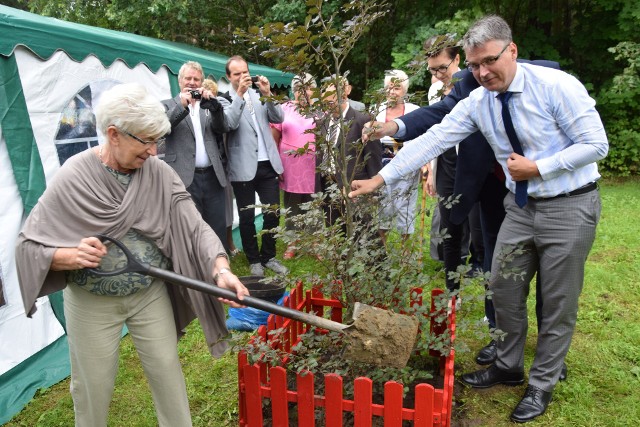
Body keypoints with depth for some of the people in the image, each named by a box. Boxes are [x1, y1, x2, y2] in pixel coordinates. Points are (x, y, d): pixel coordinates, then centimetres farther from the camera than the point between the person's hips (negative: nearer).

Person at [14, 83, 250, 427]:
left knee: (167, 371, 14)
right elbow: (28, 245, -11)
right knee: (93, 386, 15)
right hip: (92, 303, -2)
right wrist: (71, 256, -31)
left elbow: (193, 226, -15)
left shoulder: (159, 173, -10)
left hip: (151, 295, 2)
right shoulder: (72, 179, -16)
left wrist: (221, 269, -31)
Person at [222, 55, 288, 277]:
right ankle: (253, 260, 23)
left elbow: (278, 118, 1)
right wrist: (239, 95, -23)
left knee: (273, 213, 8)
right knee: (247, 217, 7)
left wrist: (268, 94, -13)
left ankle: (269, 256, 25)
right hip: (244, 168, -3)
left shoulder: (259, 95, 10)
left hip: (268, 165, 4)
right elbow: (230, 124, -18)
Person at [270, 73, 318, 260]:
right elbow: (274, 138, 7)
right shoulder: (284, 109, 4)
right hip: (290, 169, 1)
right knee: (292, 208, 10)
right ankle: (292, 243, 23)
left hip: (313, 168, 0)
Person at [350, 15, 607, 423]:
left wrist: (538, 168, -21)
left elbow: (597, 144, -15)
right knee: (504, 290, 11)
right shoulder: (477, 102, -4)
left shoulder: (556, 85, -18)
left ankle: (542, 384, 26)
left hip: (569, 206, -5)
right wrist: (380, 178, -12)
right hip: (521, 206, 5)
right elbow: (431, 140, -7)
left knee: (558, 301, 6)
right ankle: (508, 367, 34)